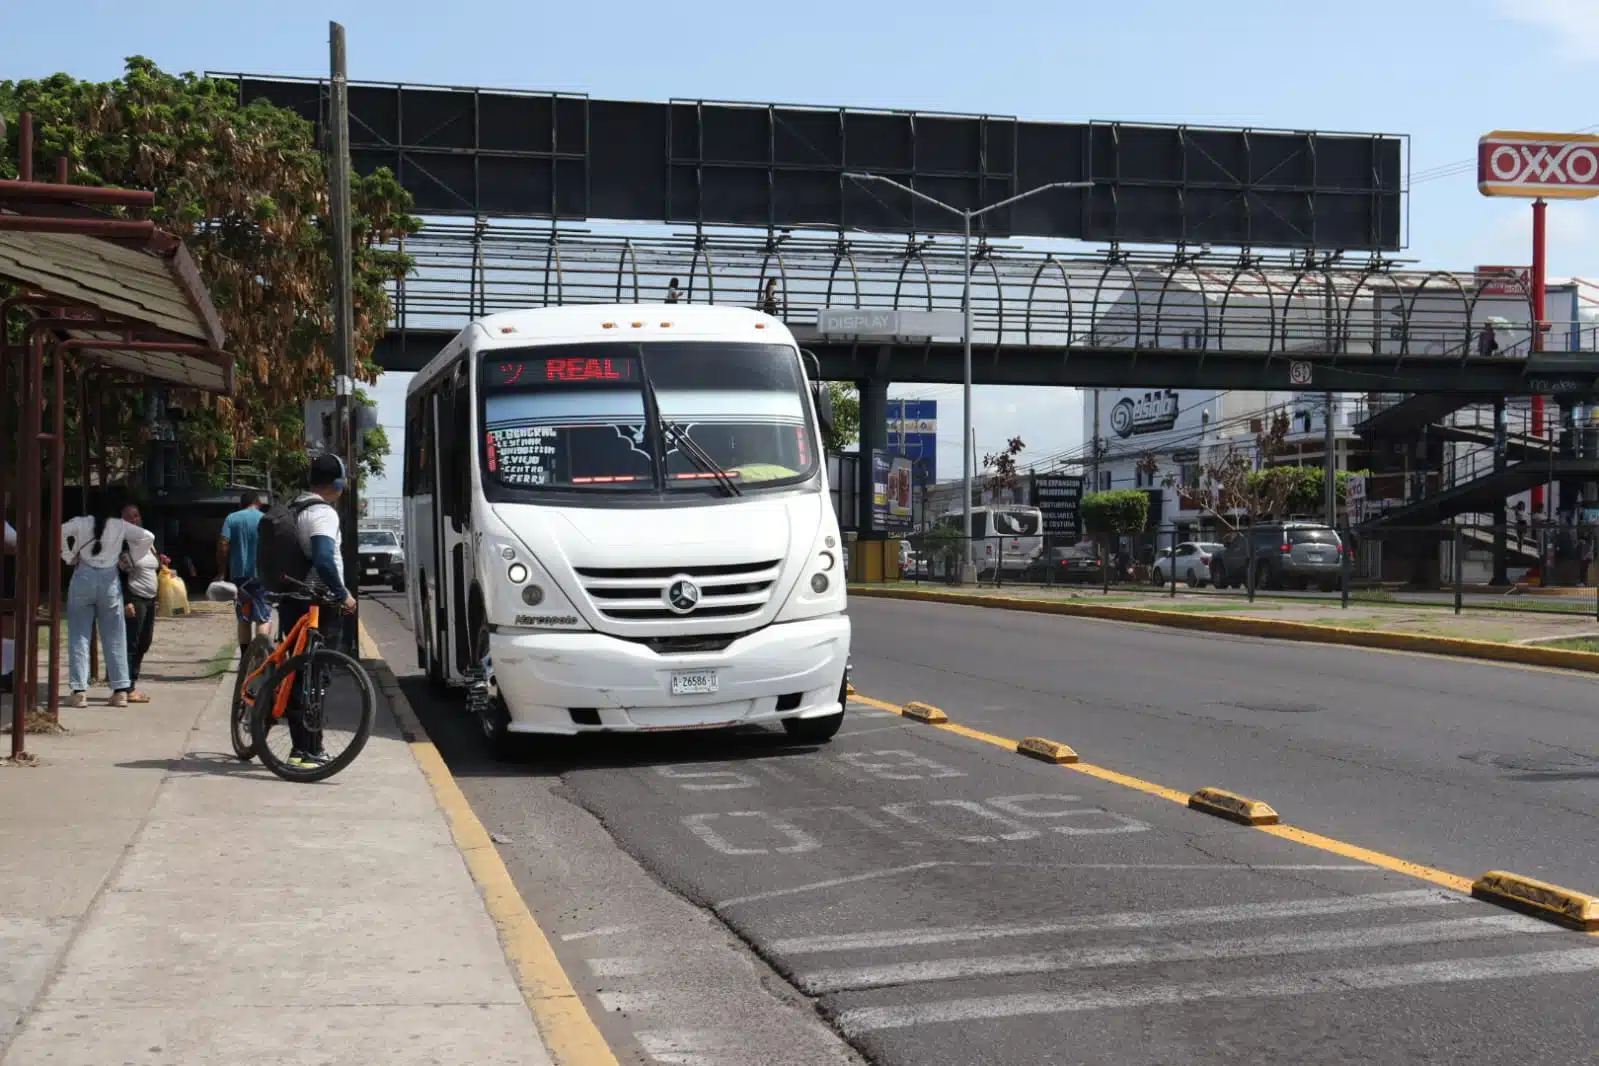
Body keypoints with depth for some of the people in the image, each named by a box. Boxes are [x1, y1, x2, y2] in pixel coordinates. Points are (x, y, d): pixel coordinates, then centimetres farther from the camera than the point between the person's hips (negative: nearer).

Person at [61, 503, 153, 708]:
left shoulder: (81, 523, 0)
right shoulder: (120, 526, 3)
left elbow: (60, 533, -12)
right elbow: (147, 537, 0)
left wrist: (69, 558, -2)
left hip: (83, 578, -1)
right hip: (110, 580, 1)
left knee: (79, 635, 4)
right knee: (114, 637, 7)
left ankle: (79, 691, -2)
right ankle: (121, 690, 5)